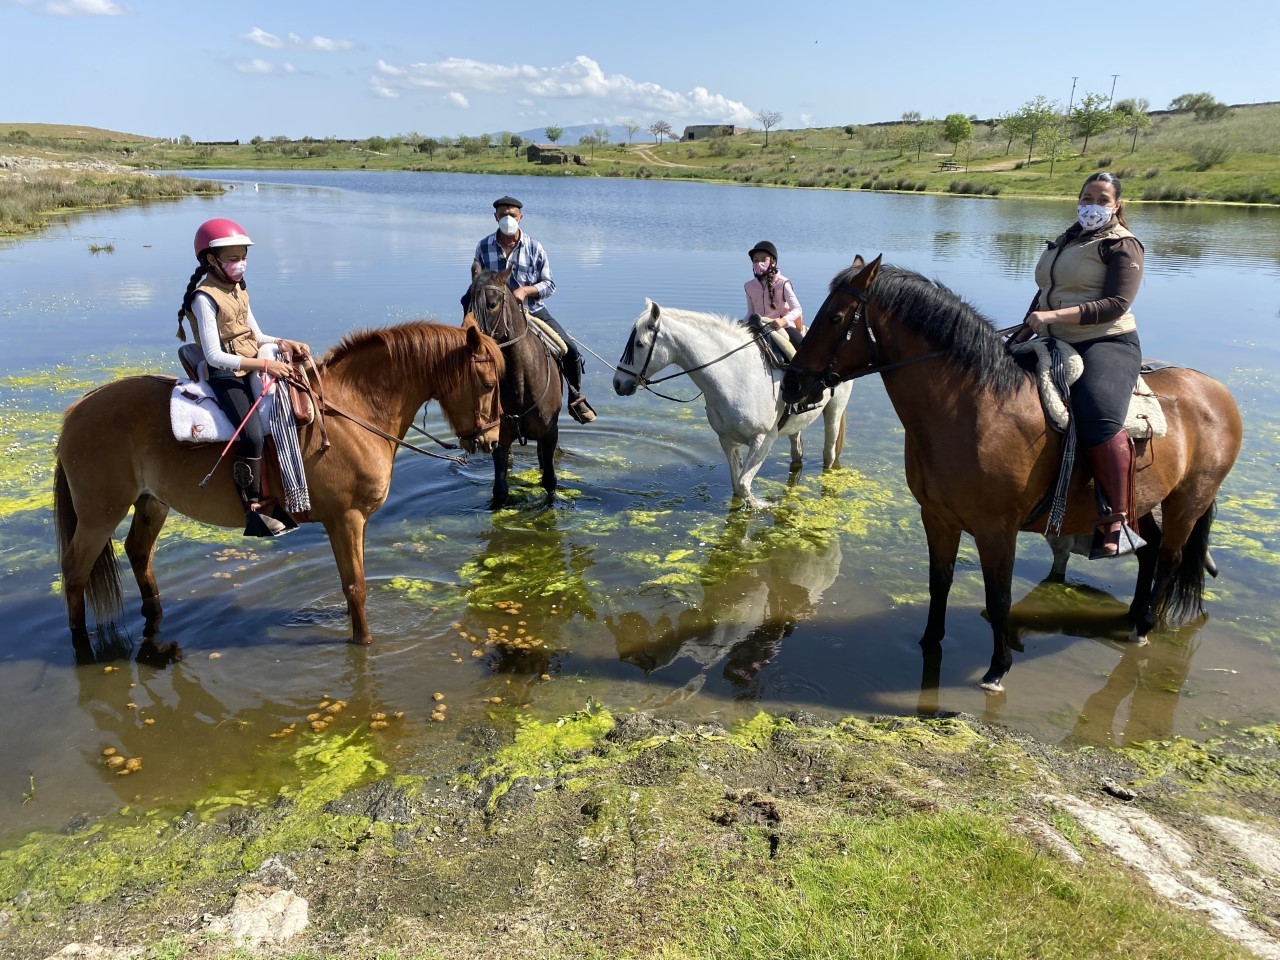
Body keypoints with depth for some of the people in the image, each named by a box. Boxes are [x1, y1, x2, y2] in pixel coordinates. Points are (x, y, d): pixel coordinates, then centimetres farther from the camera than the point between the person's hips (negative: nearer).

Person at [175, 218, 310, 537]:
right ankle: (254, 511, -16)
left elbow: (258, 337, 19)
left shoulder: (239, 290, 13)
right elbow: (214, 356, -19)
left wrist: (285, 343, -1)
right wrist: (262, 364, -24)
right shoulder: (205, 298, -12)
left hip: (252, 367, 8)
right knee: (252, 435, -26)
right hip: (225, 374, -8)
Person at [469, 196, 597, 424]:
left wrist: (526, 290, -17)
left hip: (533, 310, 0)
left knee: (569, 349, -12)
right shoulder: (483, 247, 1)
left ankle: (576, 399, 9)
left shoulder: (534, 248, -1)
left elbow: (549, 285, 1)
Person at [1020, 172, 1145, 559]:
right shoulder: (1065, 242, 20)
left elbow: (1116, 304, -16)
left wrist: (1056, 315, -26)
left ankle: (1117, 523, -30)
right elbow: (1044, 293, 28)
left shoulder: (1122, 245, -3)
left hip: (1106, 345, -8)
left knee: (1098, 420, -34)